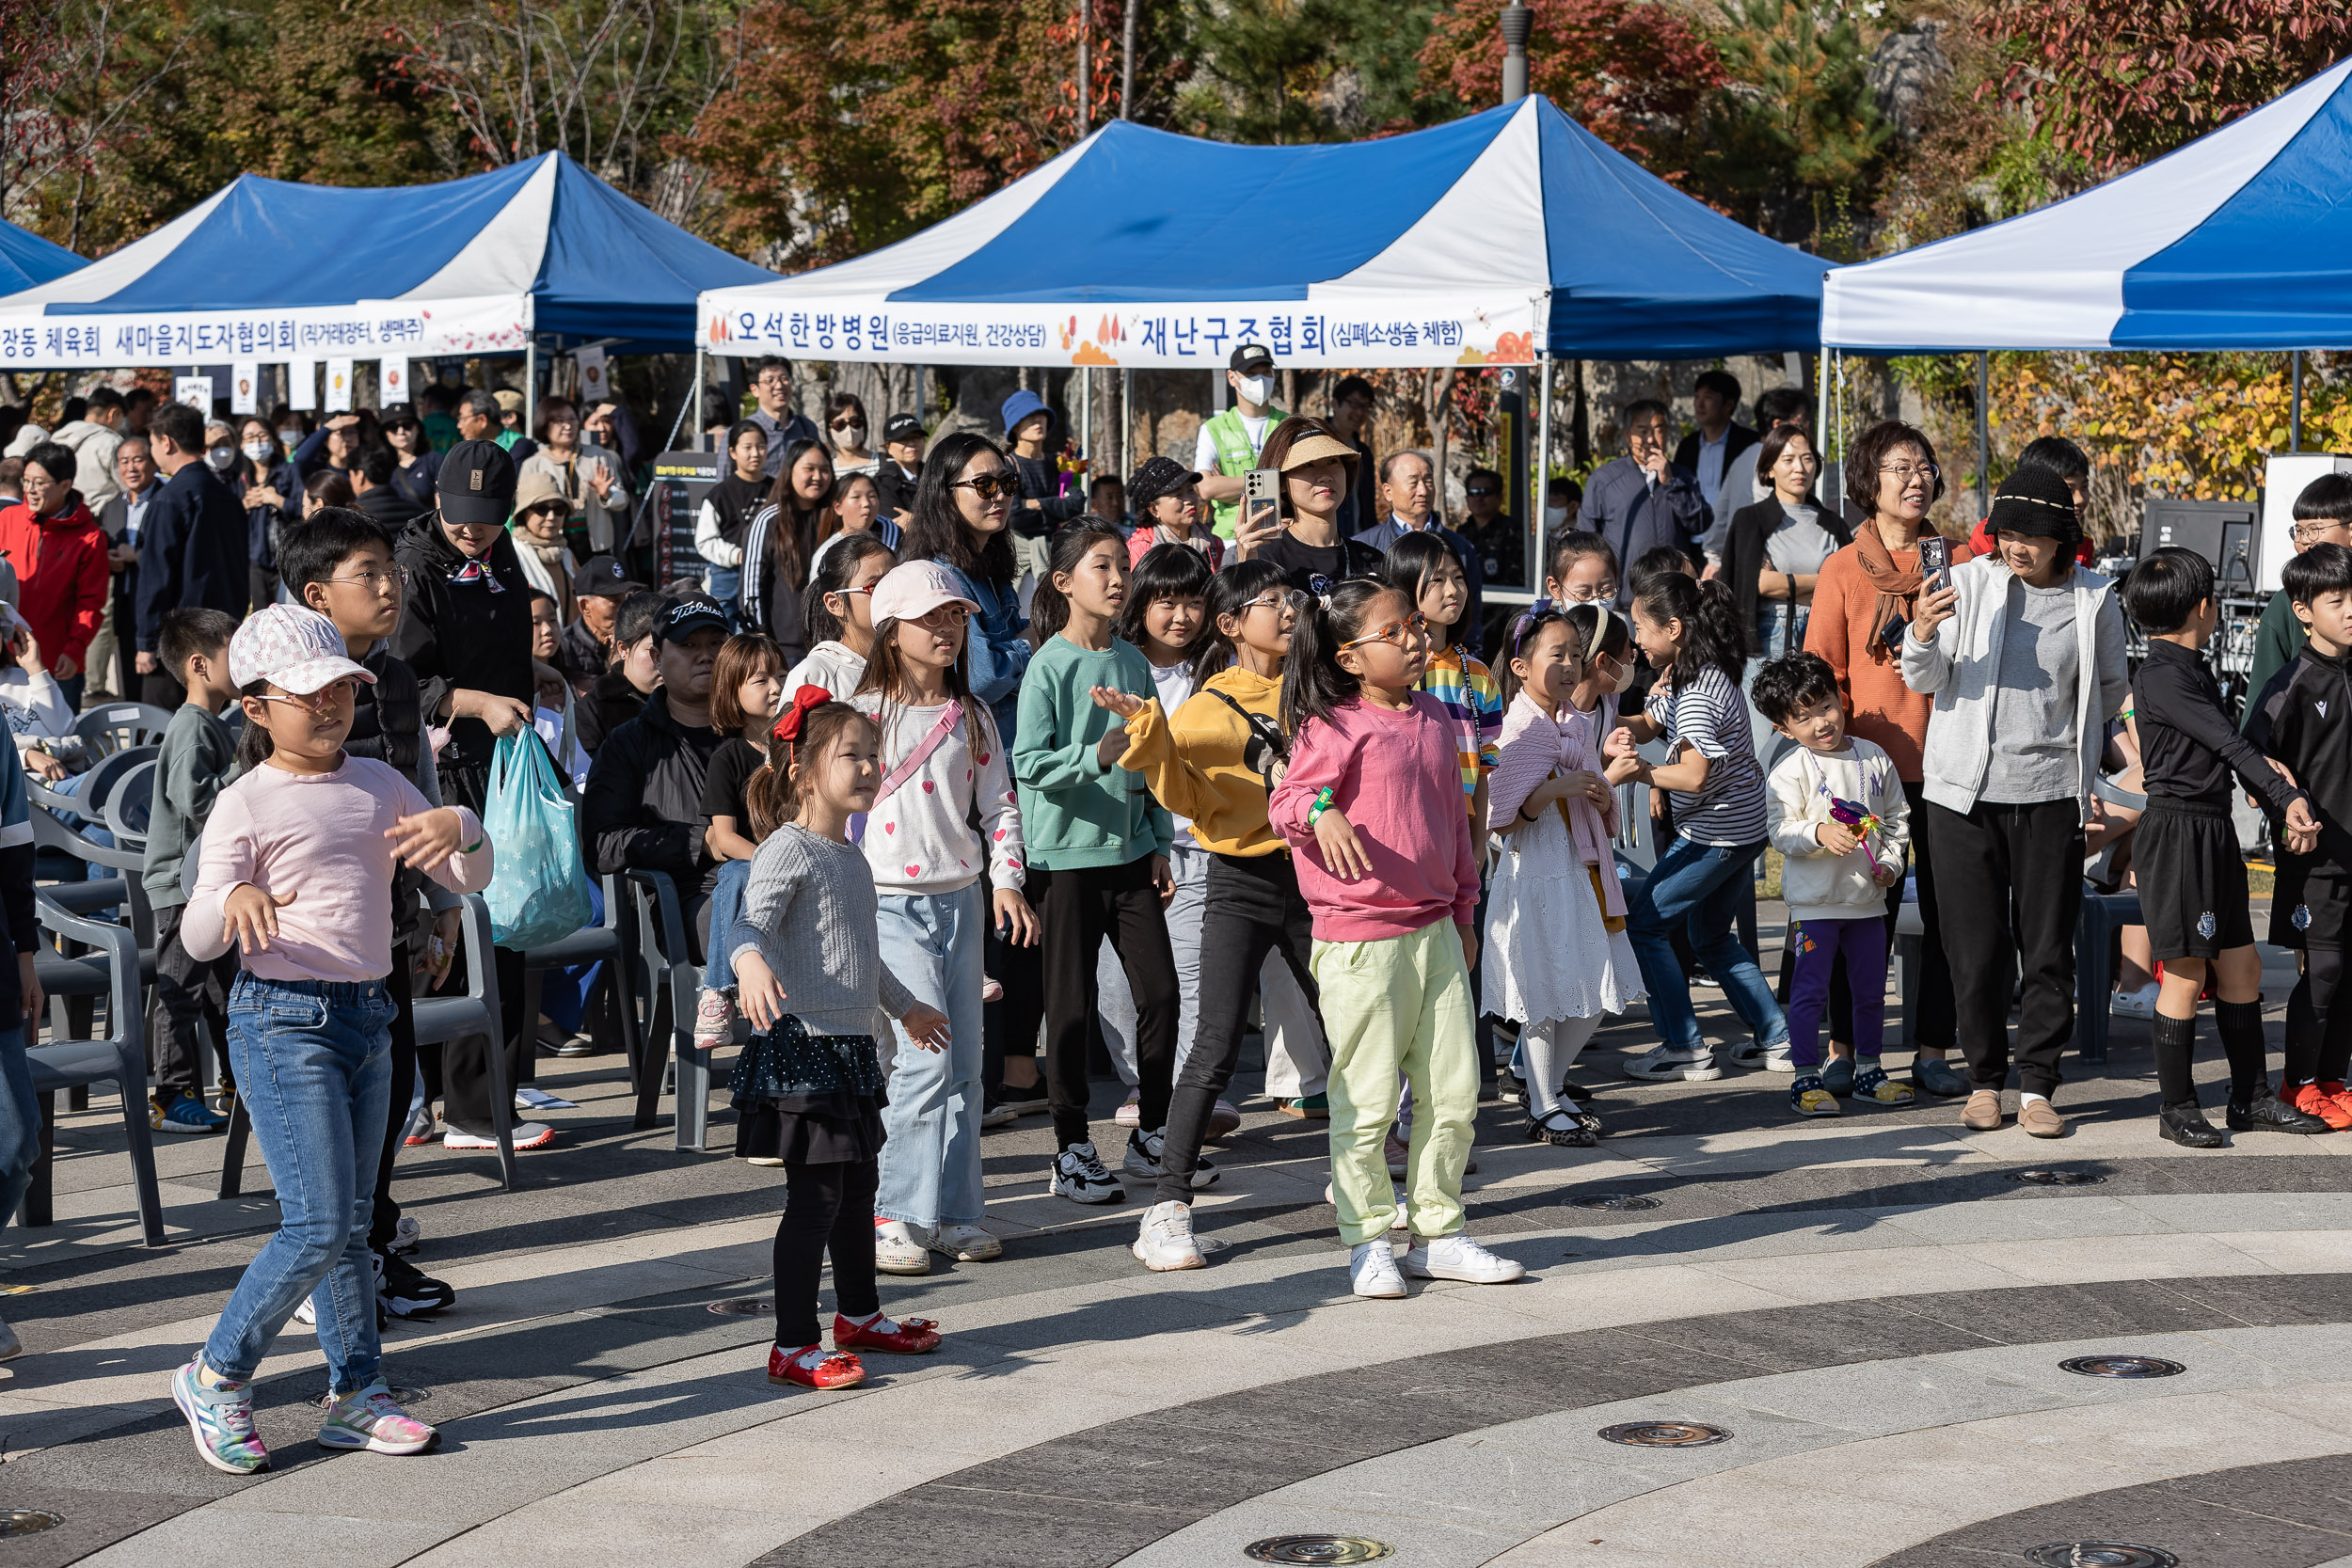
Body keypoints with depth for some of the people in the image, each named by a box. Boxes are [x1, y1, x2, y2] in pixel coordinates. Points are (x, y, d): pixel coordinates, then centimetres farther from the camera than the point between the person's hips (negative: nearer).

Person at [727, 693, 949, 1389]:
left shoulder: (851, 856, 17)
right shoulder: (788, 851, -12)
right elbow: (752, 922, -26)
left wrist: (906, 1006, 45)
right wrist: (752, 963, -49)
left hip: (852, 1044, 9)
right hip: (803, 1044, -9)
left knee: (859, 1183, 19)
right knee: (816, 1191, -10)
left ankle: (859, 1316, 35)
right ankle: (792, 1347, -6)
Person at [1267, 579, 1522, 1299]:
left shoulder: (1434, 720, 12)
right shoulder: (1335, 727, -7)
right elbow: (1286, 800, -14)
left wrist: (1464, 911, 21)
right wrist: (1319, 812, -37)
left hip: (1436, 931, 7)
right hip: (1359, 939, -6)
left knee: (1454, 1091, 9)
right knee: (1366, 1100, -1)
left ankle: (1437, 1232, 21)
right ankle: (1368, 1240, 12)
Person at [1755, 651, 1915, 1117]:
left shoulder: (1874, 759, 6)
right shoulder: (1790, 771, -7)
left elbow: (1898, 817, 13)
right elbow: (1780, 831, -13)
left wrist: (1890, 862, 0)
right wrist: (1819, 832, -30)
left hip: (1868, 898, 5)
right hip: (1815, 900, -5)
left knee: (1871, 990, 12)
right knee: (1810, 990, -3)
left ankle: (1868, 1070, 25)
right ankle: (1806, 1078, 4)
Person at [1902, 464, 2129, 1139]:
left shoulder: (2094, 600, 3)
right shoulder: (1970, 583, 1)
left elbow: (2112, 689, 19)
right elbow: (1927, 681, -1)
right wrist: (1922, 637, -20)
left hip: (2049, 792, 0)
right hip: (1965, 788, 0)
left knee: (2049, 947, 1)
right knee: (1975, 946, 3)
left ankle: (2036, 1085, 9)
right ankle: (1985, 1079, 16)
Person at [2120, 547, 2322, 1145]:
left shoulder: (2196, 671, 15)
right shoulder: (2161, 679, -15)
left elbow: (2234, 750, 11)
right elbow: (2230, 745, -19)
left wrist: (2286, 808, 0)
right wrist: (2290, 797, -20)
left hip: (2216, 831, 10)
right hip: (2178, 830, -9)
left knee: (2240, 965, 13)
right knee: (2186, 973, -4)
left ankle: (2251, 1098, 21)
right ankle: (2177, 1109, 5)